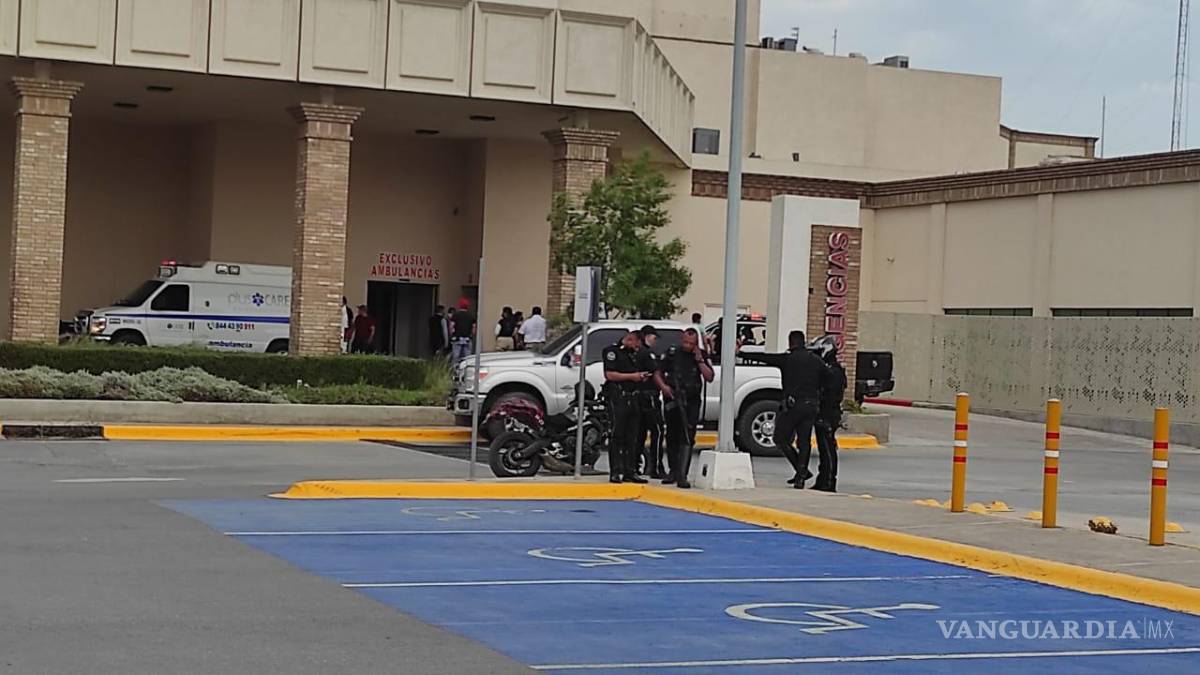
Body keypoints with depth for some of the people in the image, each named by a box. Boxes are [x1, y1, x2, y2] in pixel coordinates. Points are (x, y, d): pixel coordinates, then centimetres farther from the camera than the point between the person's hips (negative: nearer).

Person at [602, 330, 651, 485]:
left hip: (632, 399, 8)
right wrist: (632, 376, -12)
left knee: (631, 438, 8)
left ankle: (630, 472, 11)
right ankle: (615, 472, -9)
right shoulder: (612, 351, -4)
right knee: (617, 436, -8)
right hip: (618, 397, -8)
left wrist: (641, 377, 10)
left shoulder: (632, 355, 23)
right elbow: (610, 374, -14)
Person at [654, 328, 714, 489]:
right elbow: (657, 373, 8)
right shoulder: (672, 353, 5)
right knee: (672, 437, 10)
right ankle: (673, 471, 24)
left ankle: (682, 475, -13)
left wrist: (699, 360, -10)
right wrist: (663, 386, -10)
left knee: (687, 438, -10)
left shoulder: (702, 356, 5)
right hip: (672, 401, 2)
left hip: (691, 403, -1)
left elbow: (709, 377, -3)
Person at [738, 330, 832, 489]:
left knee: (781, 439, 7)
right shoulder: (816, 360, 9)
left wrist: (740, 354, 8)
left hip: (793, 405, -5)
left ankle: (801, 471, -2)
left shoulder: (787, 359, -3)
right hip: (811, 406, 5)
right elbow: (829, 380, 7)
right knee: (804, 442, 10)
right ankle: (801, 477, 4)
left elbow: (762, 358, 0)